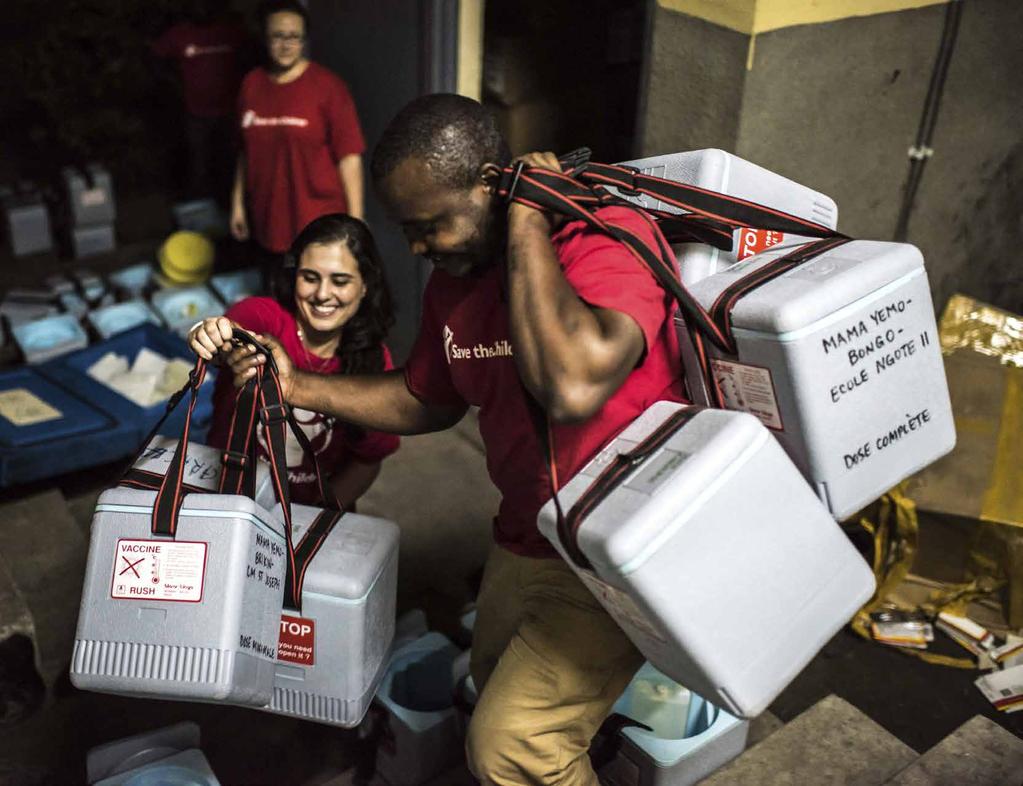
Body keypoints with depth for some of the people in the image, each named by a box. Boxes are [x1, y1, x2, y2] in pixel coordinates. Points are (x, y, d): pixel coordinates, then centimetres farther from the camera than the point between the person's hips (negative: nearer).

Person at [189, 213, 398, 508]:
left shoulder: (375, 361, -5)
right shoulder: (262, 315, -11)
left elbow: (368, 461, 2)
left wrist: (320, 517, -9)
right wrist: (207, 335, -54)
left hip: (311, 509, 1)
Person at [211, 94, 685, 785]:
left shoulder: (610, 238, -24)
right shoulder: (452, 281, 1)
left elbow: (572, 388, -42)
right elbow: (428, 402, 15)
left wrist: (525, 223, -31)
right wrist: (297, 385, 3)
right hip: (527, 540, 8)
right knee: (498, 690, 22)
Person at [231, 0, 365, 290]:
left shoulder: (327, 86, -10)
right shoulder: (252, 84, 5)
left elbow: (349, 157, -12)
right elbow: (246, 151, 13)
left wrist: (355, 221, -14)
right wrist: (238, 203, 12)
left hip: (319, 227, -5)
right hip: (269, 221, 5)